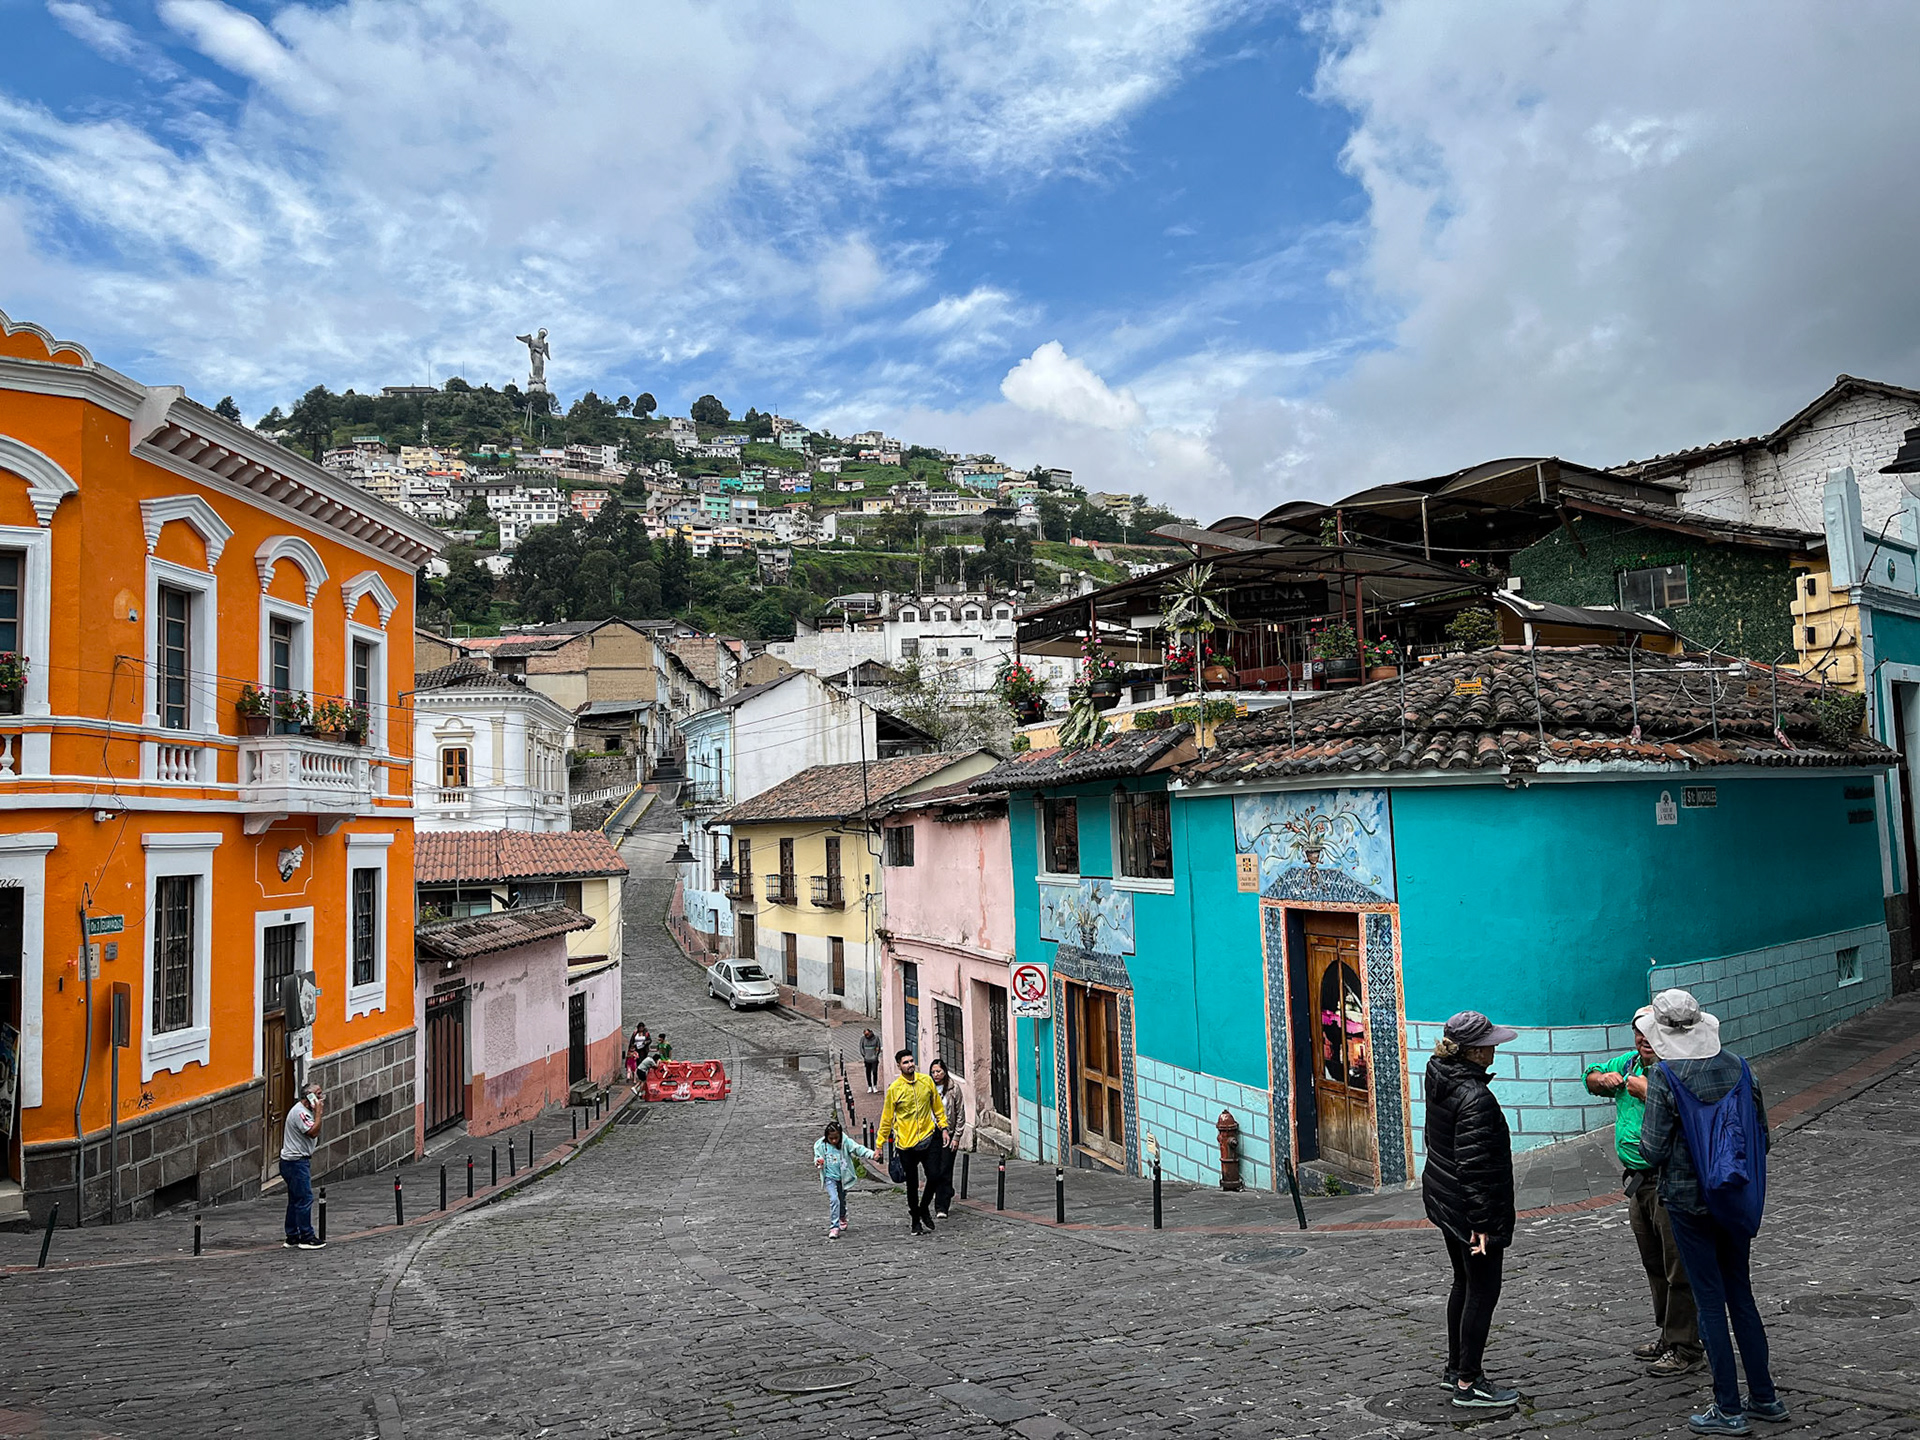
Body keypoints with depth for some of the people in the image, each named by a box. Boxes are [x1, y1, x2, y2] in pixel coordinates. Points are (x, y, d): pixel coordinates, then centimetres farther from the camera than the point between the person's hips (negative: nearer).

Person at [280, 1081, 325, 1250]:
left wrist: (317, 1112, 11)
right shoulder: (299, 1112, -17)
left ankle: (292, 1237, 19)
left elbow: (316, 1133, 18)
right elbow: (313, 1132, -24)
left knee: (295, 1200, 14)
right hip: (295, 1161, -11)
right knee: (305, 1198, -9)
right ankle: (306, 1237, -6)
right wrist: (318, 1112, -20)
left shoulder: (305, 1111, 16)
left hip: (298, 1161, 11)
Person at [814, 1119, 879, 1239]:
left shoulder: (846, 1142, -9)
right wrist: (818, 1163, -20)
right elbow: (817, 1158, 4)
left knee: (842, 1200, 17)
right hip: (829, 1177, -2)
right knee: (834, 1200, -19)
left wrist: (872, 1154, -28)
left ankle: (842, 1219, 46)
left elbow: (858, 1149, -14)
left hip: (843, 1177, 2)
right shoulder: (820, 1145, -6)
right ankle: (834, 1227, -16)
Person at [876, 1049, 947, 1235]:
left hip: (928, 1138, 2)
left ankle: (924, 1209, 21)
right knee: (912, 1184, 5)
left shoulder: (927, 1081, 1)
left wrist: (943, 1128, 8)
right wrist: (879, 1144, 1)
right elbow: (887, 1118, 0)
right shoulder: (893, 1089, -7)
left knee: (933, 1177, -5)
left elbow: (937, 1107, 13)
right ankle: (915, 1219, 23)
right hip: (906, 1144, -2)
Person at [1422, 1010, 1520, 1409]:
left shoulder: (1439, 1078, 1)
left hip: (1441, 1194, 10)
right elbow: (1473, 1165, -26)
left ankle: (1456, 1367, 32)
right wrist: (1482, 1222, -23)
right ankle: (1468, 1384, 8)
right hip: (1470, 1207, -10)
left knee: (1464, 1283, 21)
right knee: (1483, 1290, 1)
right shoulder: (1475, 1098, -26)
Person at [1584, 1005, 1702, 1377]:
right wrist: (1604, 1079, 2)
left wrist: (1644, 1090, -21)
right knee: (1654, 1264, 19)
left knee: (1678, 1267, -1)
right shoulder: (1628, 1063, 8)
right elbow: (1591, 1079, 23)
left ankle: (1685, 1349, 8)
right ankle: (1668, 1334, 32)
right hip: (1638, 1181, 9)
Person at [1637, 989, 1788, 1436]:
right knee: (1740, 1294, 18)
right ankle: (1765, 1397, 26)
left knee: (1710, 1299, 4)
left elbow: (1654, 1151, -16)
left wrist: (1644, 1135, 4)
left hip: (1688, 1199, -5)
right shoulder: (1737, 1066, -3)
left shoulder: (1664, 1077, -17)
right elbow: (1763, 1138, 4)